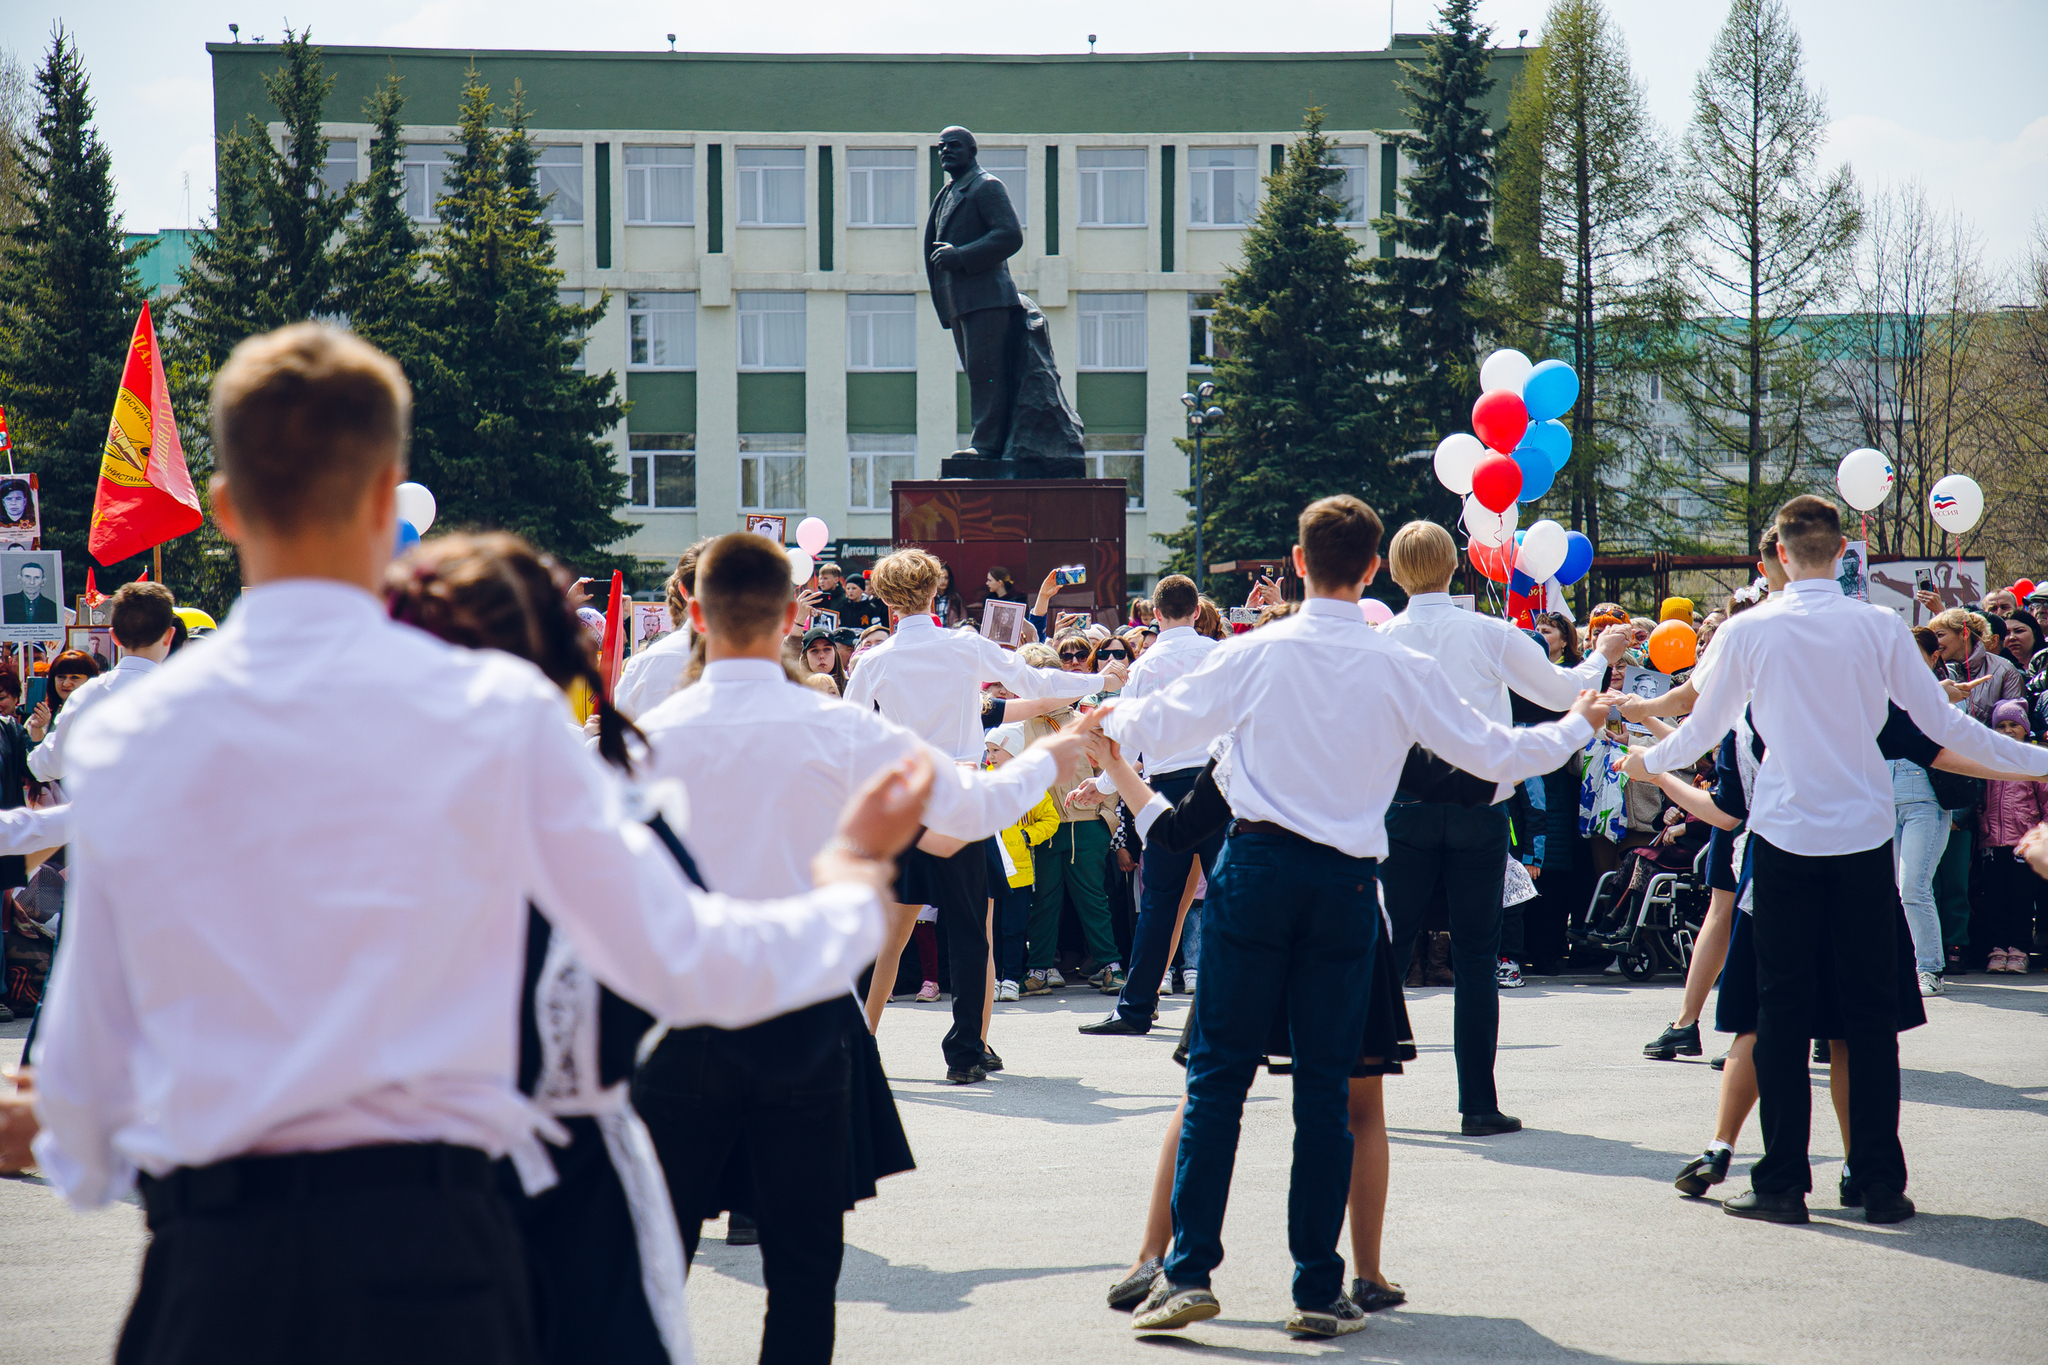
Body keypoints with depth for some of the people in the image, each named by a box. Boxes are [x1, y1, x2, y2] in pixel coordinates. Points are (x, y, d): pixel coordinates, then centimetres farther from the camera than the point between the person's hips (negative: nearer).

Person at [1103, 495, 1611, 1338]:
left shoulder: (1257, 653, -2)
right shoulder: (1403, 670, -1)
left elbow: (1162, 723, 10)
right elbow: (1494, 754, 7)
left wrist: (1110, 721, 34)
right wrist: (1577, 726, 25)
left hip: (1258, 865, -1)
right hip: (1347, 883, 1)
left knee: (1218, 1073, 4)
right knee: (1325, 1087, 6)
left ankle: (1189, 1271, -1)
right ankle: (1319, 1292, 9)